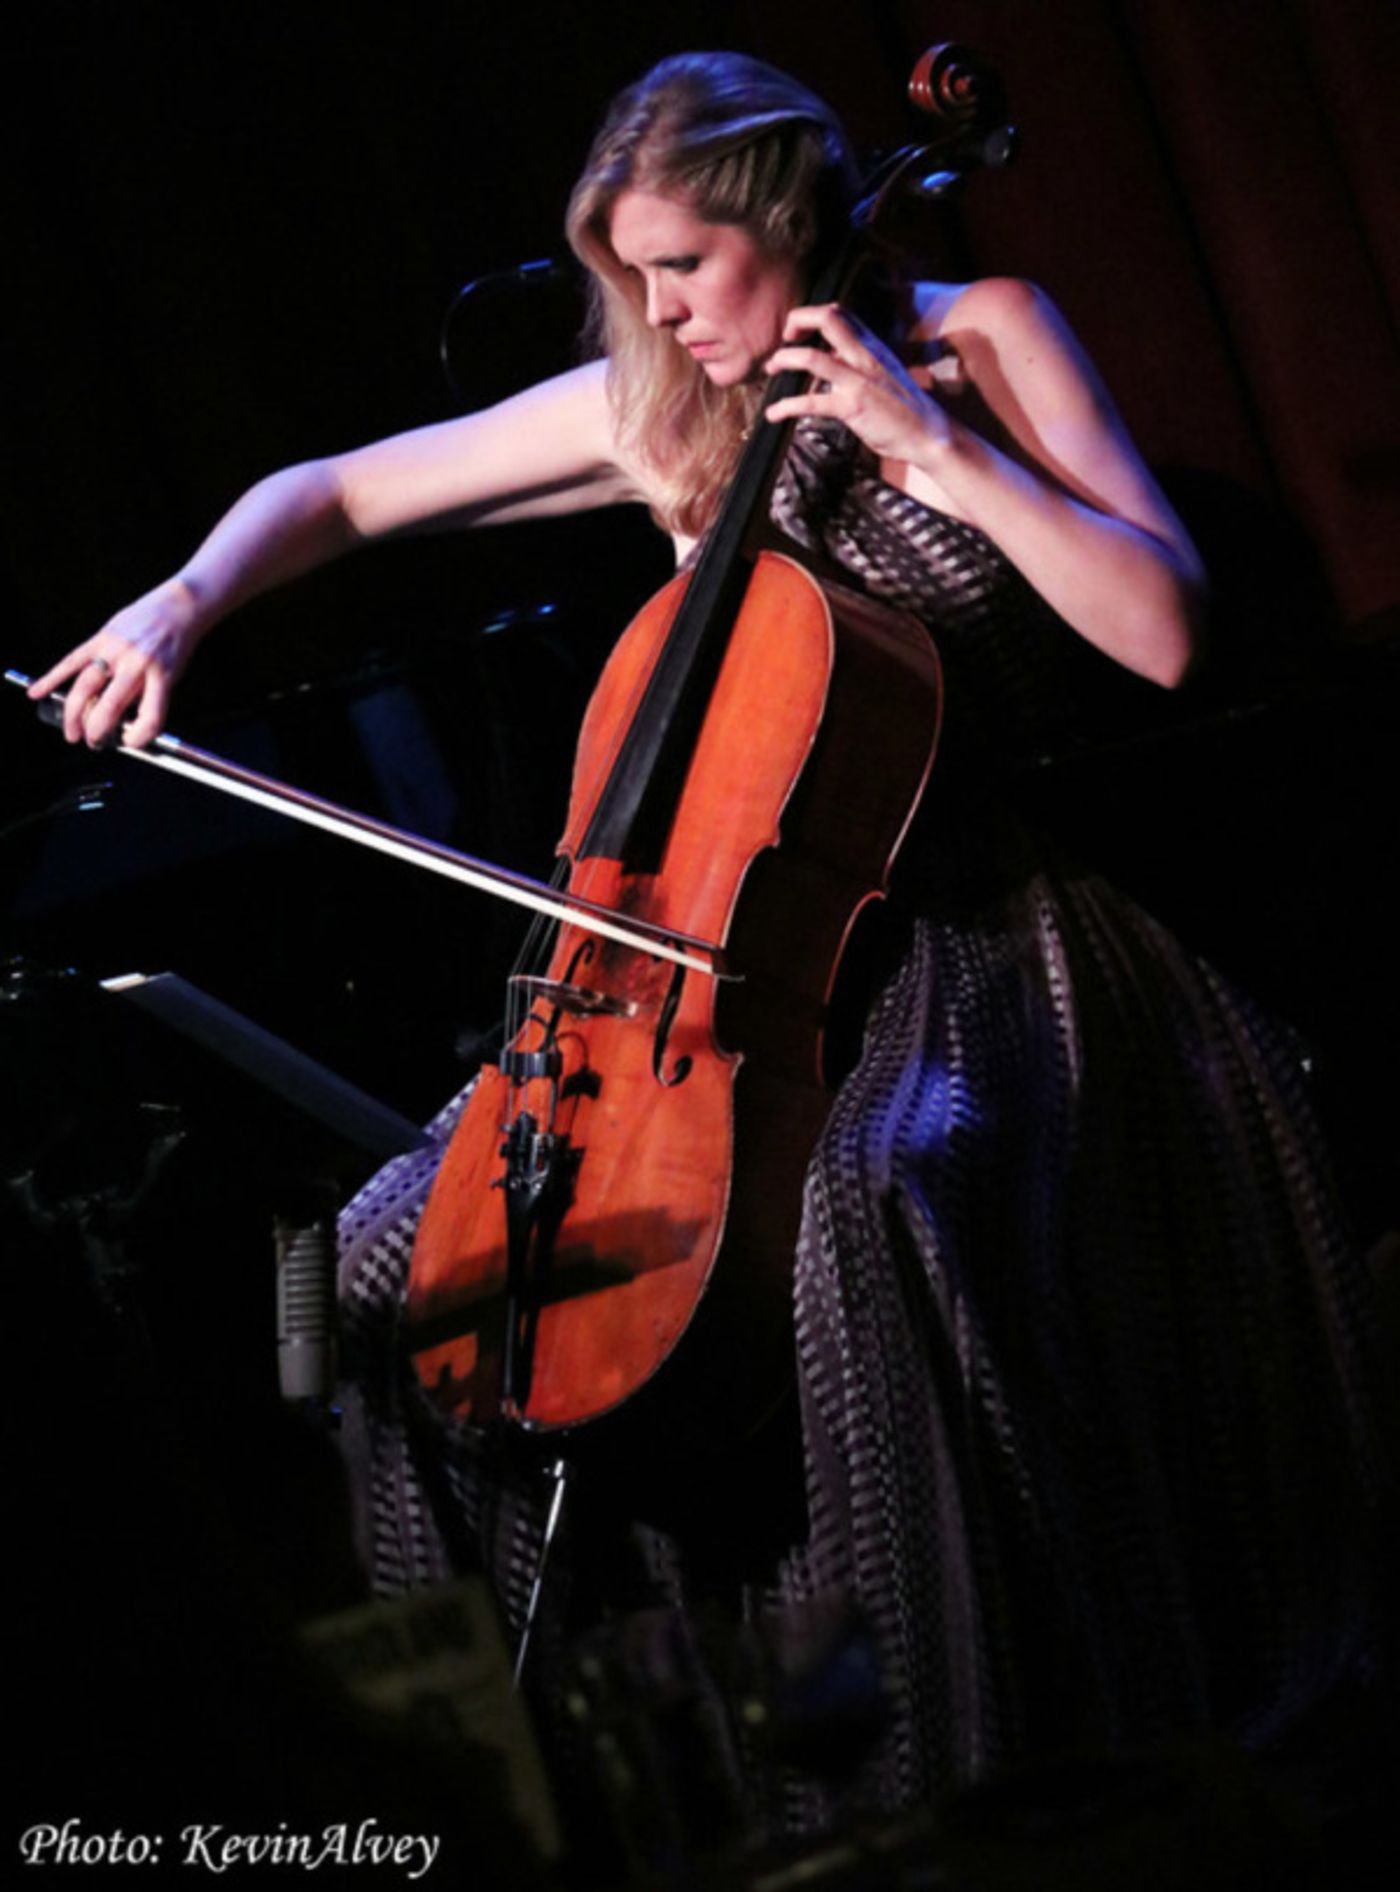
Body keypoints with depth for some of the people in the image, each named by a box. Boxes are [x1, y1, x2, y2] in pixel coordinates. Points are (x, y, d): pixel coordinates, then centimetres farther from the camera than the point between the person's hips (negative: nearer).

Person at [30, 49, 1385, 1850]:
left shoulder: (974, 336, -3)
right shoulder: (648, 411, 7)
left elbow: (1161, 629, -13)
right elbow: (332, 493, 12)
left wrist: (938, 443, -18)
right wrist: (190, 596, -7)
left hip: (968, 931, -5)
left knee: (867, 1195, -38)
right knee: (400, 1241, -5)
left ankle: (959, 1708, -22)